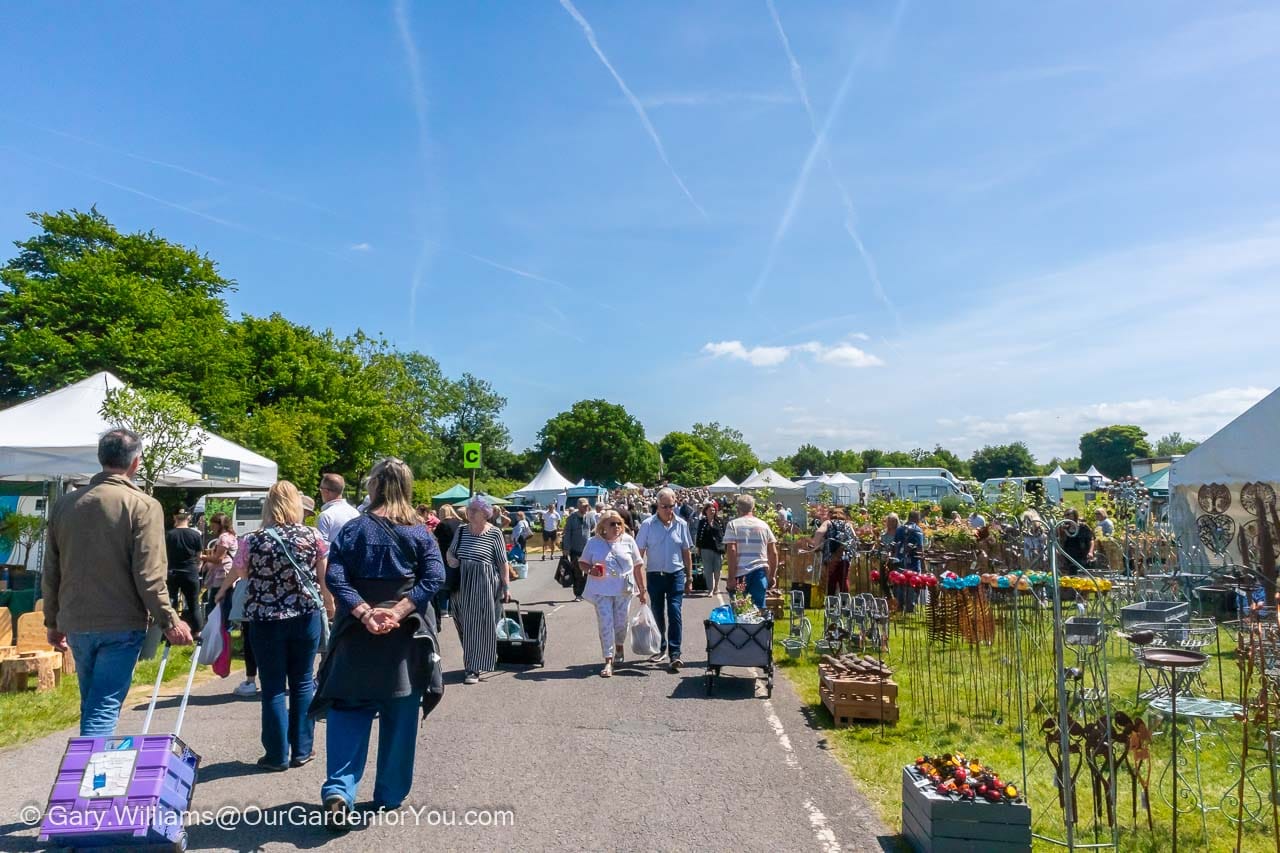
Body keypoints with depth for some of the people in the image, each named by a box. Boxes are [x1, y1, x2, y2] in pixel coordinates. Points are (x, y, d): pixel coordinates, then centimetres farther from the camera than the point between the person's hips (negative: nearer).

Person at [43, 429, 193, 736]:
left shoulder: (64, 504, 5)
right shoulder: (143, 506, -13)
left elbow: (50, 573, 11)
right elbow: (149, 576, -16)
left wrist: (52, 621, 22)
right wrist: (169, 622, -8)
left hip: (76, 624, 6)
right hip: (121, 626, -6)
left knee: (91, 705, 19)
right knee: (103, 710, -2)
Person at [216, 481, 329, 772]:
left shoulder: (253, 541, -6)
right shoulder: (313, 537, -5)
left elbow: (238, 573, 12)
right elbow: (326, 580, -1)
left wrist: (224, 588, 34)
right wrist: (329, 609, 15)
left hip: (266, 620, -1)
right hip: (306, 617, 1)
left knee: (273, 688, 8)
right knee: (303, 682, 13)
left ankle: (278, 755, 15)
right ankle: (301, 750, 20)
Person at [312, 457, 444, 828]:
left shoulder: (353, 529, -2)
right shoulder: (421, 533, -1)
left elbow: (334, 577, -13)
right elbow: (434, 578, -13)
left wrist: (364, 613, -20)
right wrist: (398, 611, -18)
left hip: (358, 634, 0)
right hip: (405, 634, 1)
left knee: (349, 713, 9)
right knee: (400, 718, 12)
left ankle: (338, 790, -6)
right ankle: (391, 795, 23)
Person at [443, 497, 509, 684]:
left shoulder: (494, 533, -6)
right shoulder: (461, 531, 7)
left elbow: (502, 562, -3)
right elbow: (449, 550, 18)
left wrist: (505, 586, -4)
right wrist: (449, 558, -5)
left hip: (484, 585, -5)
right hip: (462, 584, 5)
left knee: (479, 625, -2)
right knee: (464, 625, 12)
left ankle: (475, 669, 3)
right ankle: (477, 662, 30)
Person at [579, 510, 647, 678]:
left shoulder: (628, 541, 0)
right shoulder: (594, 542, -1)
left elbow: (637, 567, 5)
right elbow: (583, 563, 8)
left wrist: (642, 590, 5)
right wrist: (590, 570, -16)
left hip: (623, 589, 1)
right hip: (601, 590, -1)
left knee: (620, 622, 12)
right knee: (605, 624, -4)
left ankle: (620, 646, 43)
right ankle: (608, 661, 3)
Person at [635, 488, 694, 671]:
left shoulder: (681, 524, 0)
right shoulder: (648, 525, -5)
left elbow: (687, 552, 7)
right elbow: (640, 552, -1)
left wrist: (689, 578, 6)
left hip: (676, 575, 0)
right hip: (654, 575, 0)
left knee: (675, 613, -7)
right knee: (657, 614, 12)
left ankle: (674, 653, -5)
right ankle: (660, 647, 29)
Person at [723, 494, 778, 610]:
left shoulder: (733, 525, -1)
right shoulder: (763, 525, 10)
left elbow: (732, 551, -11)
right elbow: (773, 553, 8)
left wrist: (731, 578, -11)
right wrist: (772, 575, 16)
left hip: (740, 573, -3)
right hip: (760, 572, 3)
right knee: (759, 608, 6)